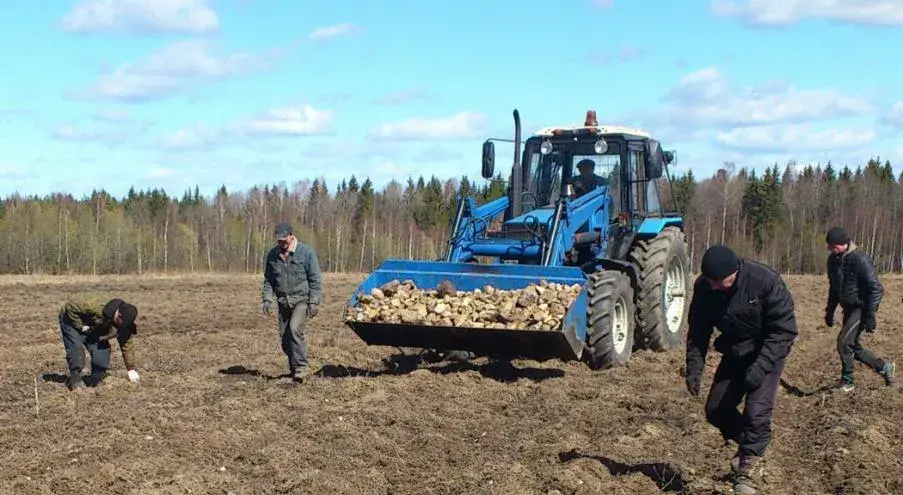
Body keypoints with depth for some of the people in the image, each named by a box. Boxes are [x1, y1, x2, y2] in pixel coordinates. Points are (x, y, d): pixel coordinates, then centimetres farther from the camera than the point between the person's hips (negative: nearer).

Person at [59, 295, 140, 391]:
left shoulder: (123, 323, -20)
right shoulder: (96, 306, -43)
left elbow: (127, 344, -11)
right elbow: (71, 307, -34)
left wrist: (131, 369, -10)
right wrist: (80, 326, -29)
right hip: (72, 319, -6)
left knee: (102, 348, -9)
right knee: (76, 347, -22)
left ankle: (97, 378, 4)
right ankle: (74, 379, -14)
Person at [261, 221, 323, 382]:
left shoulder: (306, 252, -8)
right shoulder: (273, 254, 7)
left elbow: (315, 279, -7)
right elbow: (268, 279, 15)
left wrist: (314, 302, -11)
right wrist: (267, 299, 3)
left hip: (302, 300, -5)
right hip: (283, 302, 6)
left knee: (295, 329, -23)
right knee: (284, 336, 7)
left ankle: (301, 367, -15)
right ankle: (293, 367, 24)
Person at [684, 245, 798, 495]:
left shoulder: (765, 281, -29)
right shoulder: (704, 287, -15)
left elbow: (784, 329, -24)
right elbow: (698, 331, -3)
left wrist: (761, 366, -31)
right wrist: (694, 369, -13)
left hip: (766, 354, -5)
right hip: (734, 354, 5)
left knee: (756, 412, -17)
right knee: (716, 409, 8)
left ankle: (749, 470, -1)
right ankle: (747, 444, 34)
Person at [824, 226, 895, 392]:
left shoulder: (860, 259, -21)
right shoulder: (833, 260, 4)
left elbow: (876, 288, -20)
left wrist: (870, 316, -22)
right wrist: (830, 311, 19)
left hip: (861, 308, -8)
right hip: (849, 309, 8)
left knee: (844, 342, -16)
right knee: (853, 347, 11)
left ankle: (847, 382, -2)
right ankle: (884, 367, 32)